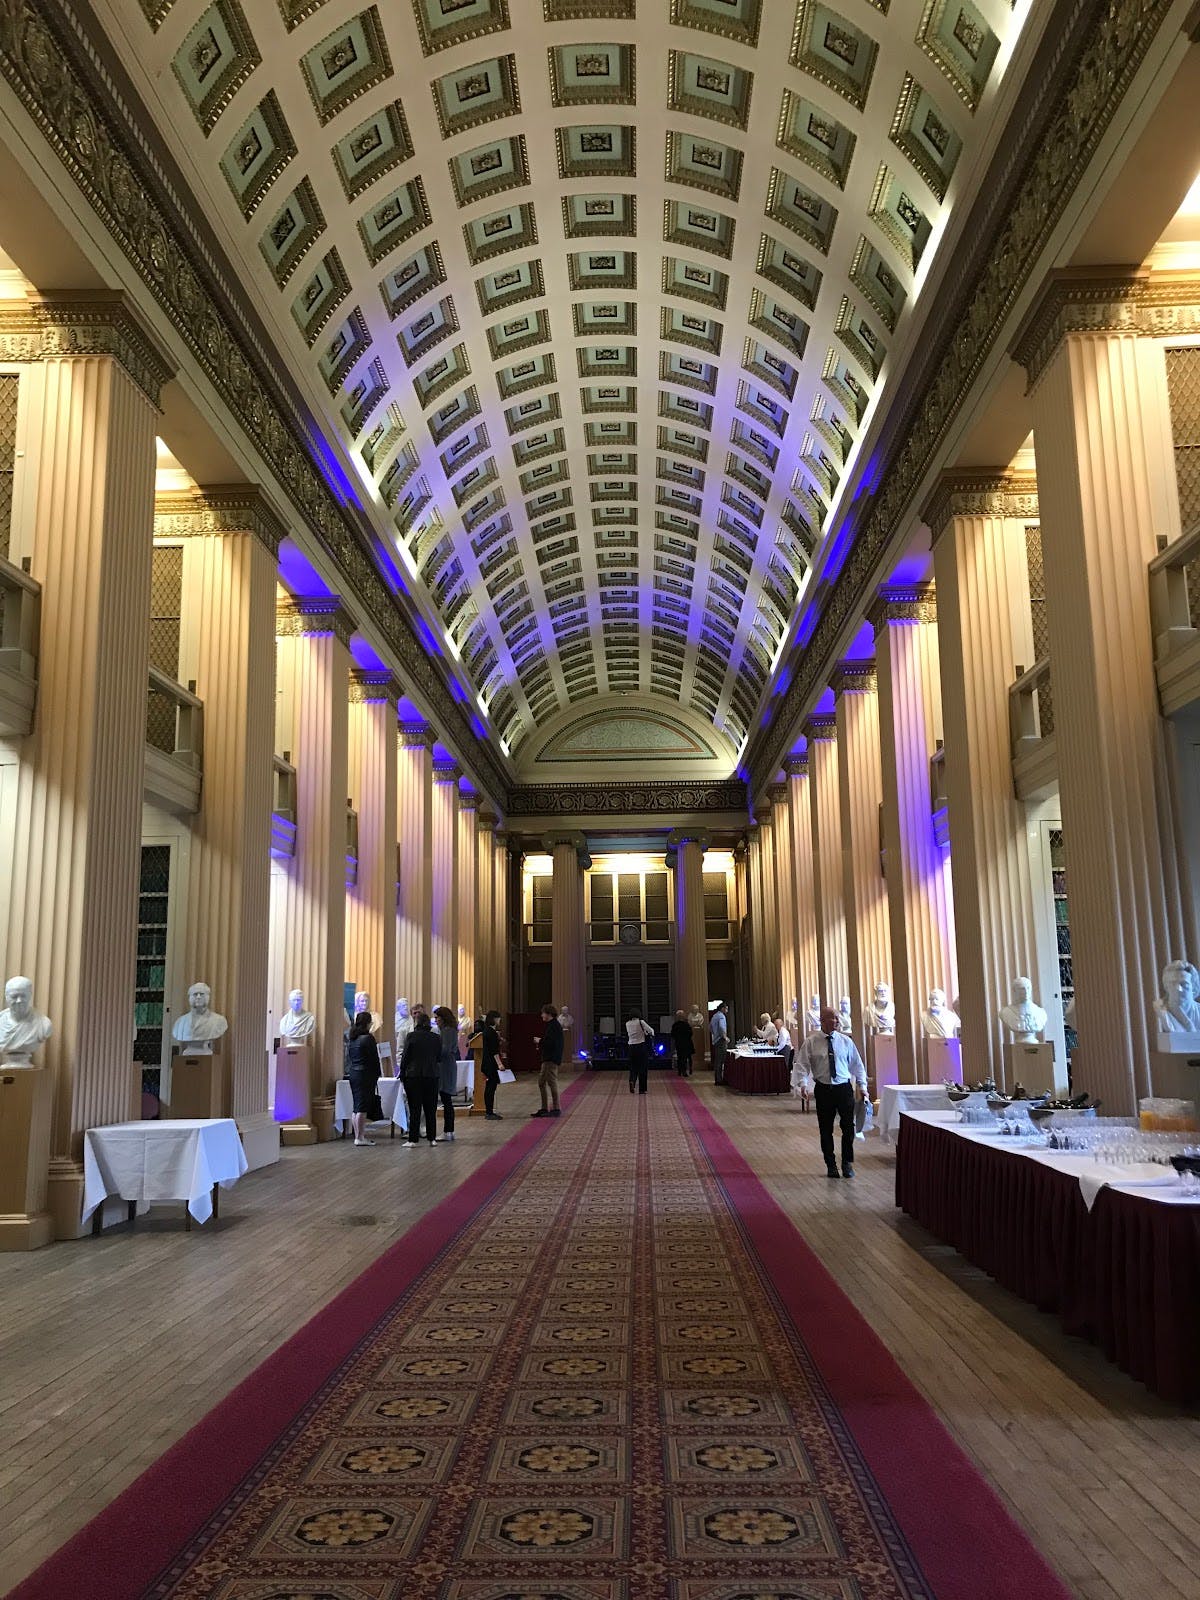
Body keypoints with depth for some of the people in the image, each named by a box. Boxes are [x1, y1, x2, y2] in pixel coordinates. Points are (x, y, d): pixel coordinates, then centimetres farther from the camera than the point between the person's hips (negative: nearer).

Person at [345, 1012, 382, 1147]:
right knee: (363, 1107, -5)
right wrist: (376, 1075, 0)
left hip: (353, 1074, 8)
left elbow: (348, 1058, 13)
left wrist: (349, 1072, 17)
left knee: (356, 1107, 11)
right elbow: (374, 1059, -10)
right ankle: (360, 1137, -4)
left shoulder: (351, 1039, 10)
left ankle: (359, 1135, 14)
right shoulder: (368, 1038, -12)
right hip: (365, 1075, -8)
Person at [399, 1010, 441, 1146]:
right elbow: (439, 1058, 9)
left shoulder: (411, 1036, -9)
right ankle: (432, 1138, 12)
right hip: (432, 1076, 3)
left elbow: (405, 1057, -7)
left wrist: (402, 1073, 4)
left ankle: (413, 1140, 1)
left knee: (414, 1109, 1)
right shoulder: (436, 1038, 1)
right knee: (431, 1109, 10)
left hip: (413, 1075, -3)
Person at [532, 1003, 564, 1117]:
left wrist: (540, 1041, -9)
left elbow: (551, 1042, -24)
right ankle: (544, 1109, 18)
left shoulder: (554, 1025, -15)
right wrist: (541, 1047, 12)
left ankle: (556, 1109, 1)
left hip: (552, 1059, -11)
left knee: (552, 1082, -5)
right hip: (548, 1059, 11)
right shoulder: (551, 1025, 17)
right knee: (541, 1082, 13)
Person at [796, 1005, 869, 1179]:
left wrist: (862, 1086, 2)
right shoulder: (811, 1042, -2)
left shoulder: (845, 1041, 3)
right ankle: (831, 1165, 23)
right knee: (826, 1130, 7)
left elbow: (857, 1065, 9)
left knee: (848, 1127, 0)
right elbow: (803, 1065, -2)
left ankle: (847, 1163, 19)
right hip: (823, 1090, -1)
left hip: (844, 1088, 1)